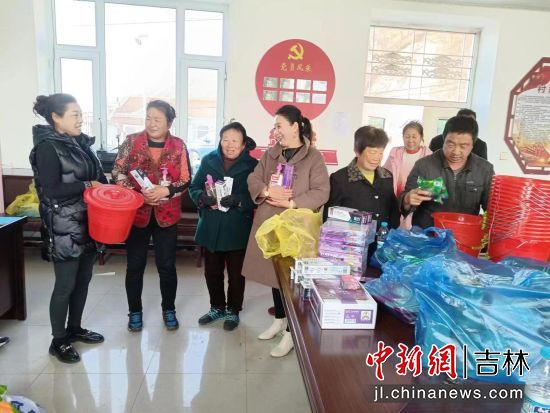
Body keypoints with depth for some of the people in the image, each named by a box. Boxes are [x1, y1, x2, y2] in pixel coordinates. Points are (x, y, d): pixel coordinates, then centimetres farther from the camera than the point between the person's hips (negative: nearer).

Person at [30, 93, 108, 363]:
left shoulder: (80, 142, 10)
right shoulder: (47, 147, -13)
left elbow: (96, 176, 16)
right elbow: (51, 189, -20)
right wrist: (87, 186, -17)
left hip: (87, 223, 8)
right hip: (63, 228, -8)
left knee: (83, 280, 16)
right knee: (65, 285, 3)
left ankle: (74, 329, 34)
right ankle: (58, 342, 20)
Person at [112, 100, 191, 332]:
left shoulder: (178, 146, -1)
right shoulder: (131, 142, -2)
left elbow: (186, 180, -1)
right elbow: (117, 173, -2)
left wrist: (165, 190, -18)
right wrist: (138, 193, -16)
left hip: (166, 215, 0)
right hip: (136, 213, 0)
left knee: (167, 265, 8)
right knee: (135, 265, 10)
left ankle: (169, 310, 29)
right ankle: (135, 311, 29)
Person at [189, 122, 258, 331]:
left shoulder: (252, 165, -8)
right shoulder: (208, 160, 1)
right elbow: (194, 188, 3)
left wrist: (238, 200, -28)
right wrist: (203, 198, -17)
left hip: (237, 230, -3)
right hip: (210, 228, 3)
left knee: (236, 273, 12)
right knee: (212, 271, 17)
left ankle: (233, 311, 33)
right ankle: (217, 307, 39)